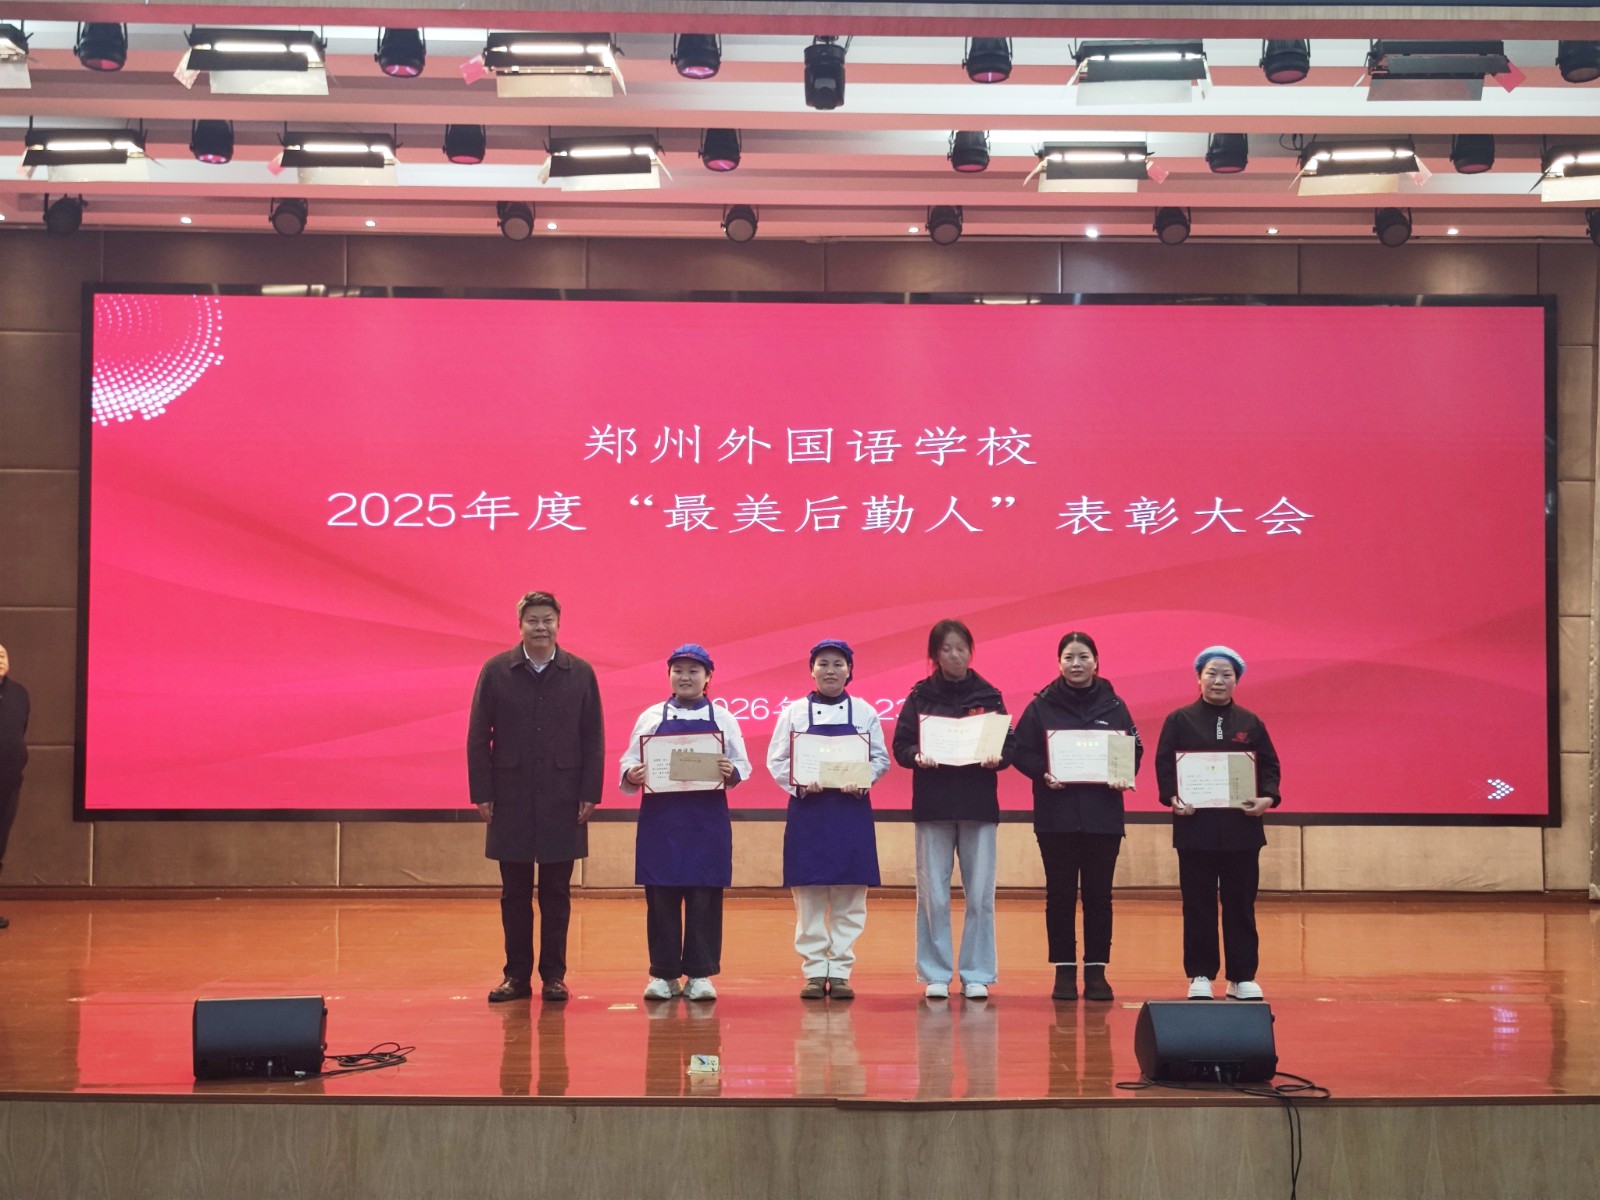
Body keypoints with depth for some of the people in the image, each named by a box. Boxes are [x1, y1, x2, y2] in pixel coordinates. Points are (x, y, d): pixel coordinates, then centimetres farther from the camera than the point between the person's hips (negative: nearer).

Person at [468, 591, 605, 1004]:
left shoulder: (581, 673, 2)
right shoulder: (496, 671, 1)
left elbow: (593, 739, 3)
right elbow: (478, 737, 2)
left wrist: (590, 794, -4)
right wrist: (482, 794, -4)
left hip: (562, 801, 0)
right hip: (511, 800, 0)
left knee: (556, 893, 6)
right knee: (514, 893, 6)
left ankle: (554, 975, 13)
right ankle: (516, 975, 14)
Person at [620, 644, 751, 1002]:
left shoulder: (722, 719, 8)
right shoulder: (651, 717, 9)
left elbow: (741, 765, 4)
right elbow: (629, 761, 7)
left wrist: (731, 772, -17)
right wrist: (631, 775, -14)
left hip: (707, 821, 0)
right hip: (660, 819, 1)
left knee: (705, 898, 1)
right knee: (660, 896, 3)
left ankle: (701, 974, 10)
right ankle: (663, 974, 12)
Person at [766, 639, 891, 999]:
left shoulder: (865, 713, 6)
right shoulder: (794, 713, 4)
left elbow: (881, 759, 6)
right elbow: (776, 760, 2)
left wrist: (862, 780, -13)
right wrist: (800, 783, -14)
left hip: (852, 811, 1)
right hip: (807, 811, -1)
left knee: (849, 899, 1)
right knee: (809, 896, 0)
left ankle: (840, 972, 10)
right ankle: (814, 972, 9)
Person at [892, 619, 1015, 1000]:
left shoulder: (988, 696, 7)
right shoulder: (920, 696, 6)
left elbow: (1010, 745, 6)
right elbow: (901, 746, 2)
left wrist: (997, 757, -15)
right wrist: (917, 756, -18)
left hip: (979, 807, 0)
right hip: (932, 807, 0)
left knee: (980, 896, 0)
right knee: (933, 896, 1)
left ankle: (977, 975, 10)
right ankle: (935, 975, 10)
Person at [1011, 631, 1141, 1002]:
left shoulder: (1113, 706, 7)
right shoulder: (1042, 706, 3)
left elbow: (1135, 749, 6)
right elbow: (1022, 751, -1)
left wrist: (1124, 776, -12)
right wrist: (1043, 774, -18)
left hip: (1103, 815, 1)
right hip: (1056, 815, -1)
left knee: (1098, 894, 4)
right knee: (1060, 894, 3)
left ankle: (1096, 971, 12)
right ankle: (1064, 970, 11)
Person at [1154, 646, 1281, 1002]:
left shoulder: (1251, 723, 9)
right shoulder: (1179, 720, 3)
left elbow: (1269, 766, 8)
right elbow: (1163, 765, -1)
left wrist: (1267, 797, -10)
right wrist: (1172, 797, -18)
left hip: (1241, 828, 2)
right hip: (1195, 826, -2)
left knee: (1241, 905, 5)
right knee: (1198, 905, 3)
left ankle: (1242, 977, 13)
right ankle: (1200, 975, 12)